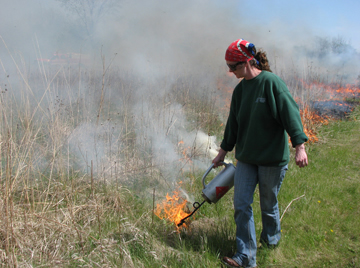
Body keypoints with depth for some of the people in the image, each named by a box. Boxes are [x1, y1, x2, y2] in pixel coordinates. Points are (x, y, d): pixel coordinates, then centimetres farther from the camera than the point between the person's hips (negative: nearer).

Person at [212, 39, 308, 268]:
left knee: (268, 204, 11)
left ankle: (272, 238, 40)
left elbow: (291, 113, -16)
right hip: (246, 157, 6)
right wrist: (223, 151, 22)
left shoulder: (271, 82, -14)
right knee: (241, 205, 0)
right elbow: (234, 123, 16)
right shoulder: (240, 89, 7)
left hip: (272, 157, -6)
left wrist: (299, 146, -23)